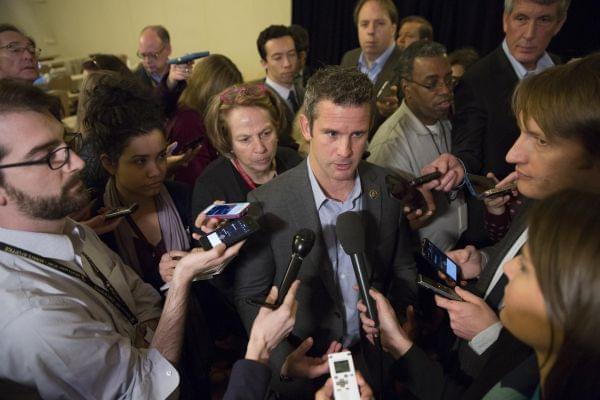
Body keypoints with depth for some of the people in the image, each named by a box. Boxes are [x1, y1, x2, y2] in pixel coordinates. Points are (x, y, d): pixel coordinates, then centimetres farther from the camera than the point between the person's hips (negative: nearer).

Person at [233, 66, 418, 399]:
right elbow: (249, 296, -12)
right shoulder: (267, 204, -20)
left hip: (374, 359, 3)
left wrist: (396, 315, -16)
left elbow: (404, 269, 1)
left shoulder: (390, 188, -11)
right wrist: (283, 360, -24)